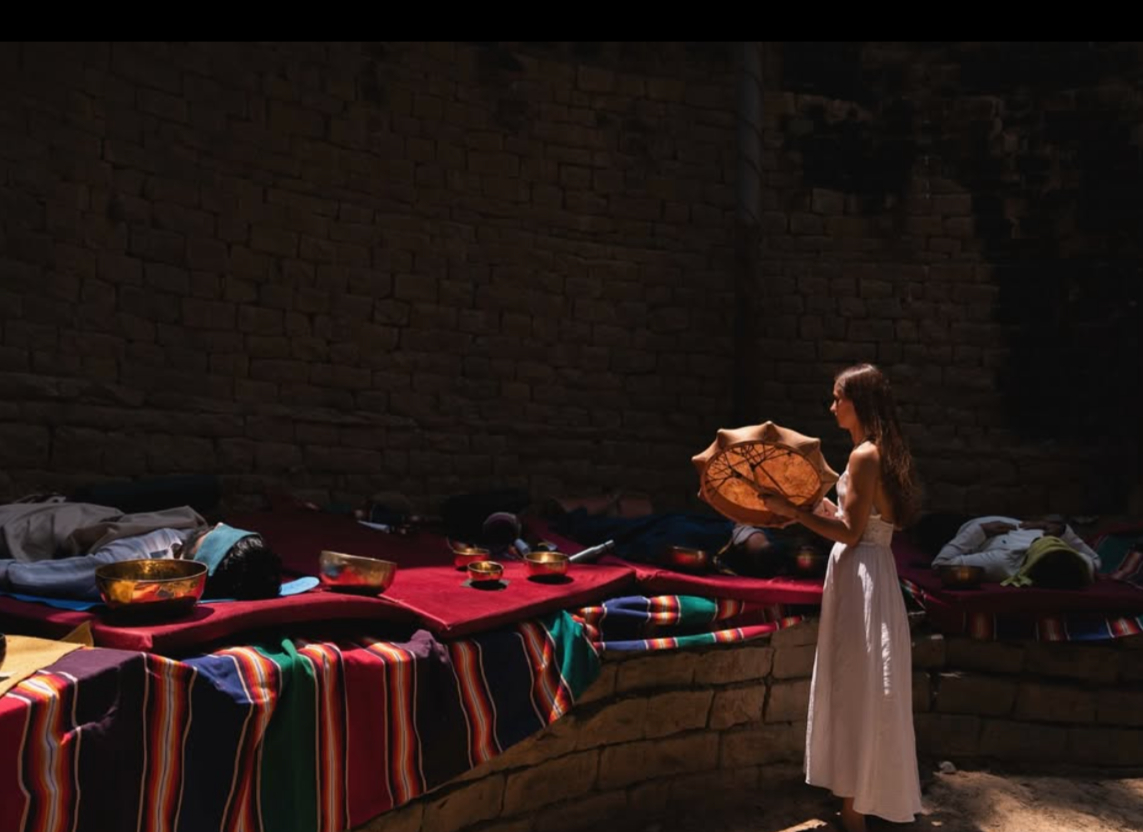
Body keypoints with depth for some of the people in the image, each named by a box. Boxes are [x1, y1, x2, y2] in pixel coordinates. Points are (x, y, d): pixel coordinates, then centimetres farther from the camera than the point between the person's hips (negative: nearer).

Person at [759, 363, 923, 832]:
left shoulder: (864, 455, -18)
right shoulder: (881, 452, 11)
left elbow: (850, 532, -20)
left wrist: (792, 511, -18)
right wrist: (816, 504, 14)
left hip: (860, 574, -10)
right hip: (869, 570, 10)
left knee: (858, 686, 0)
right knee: (861, 687, 18)